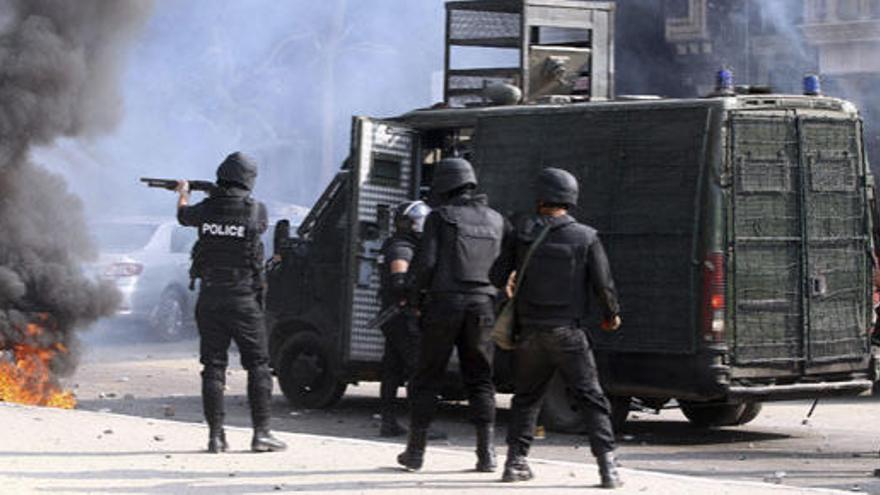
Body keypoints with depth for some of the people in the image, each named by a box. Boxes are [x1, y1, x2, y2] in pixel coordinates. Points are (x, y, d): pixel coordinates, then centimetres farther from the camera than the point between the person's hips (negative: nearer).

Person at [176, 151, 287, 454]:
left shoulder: (206, 209, -1)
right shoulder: (255, 211, -8)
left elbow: (184, 216, 21)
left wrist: (183, 194, 44)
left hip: (209, 300, 2)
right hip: (243, 300, -2)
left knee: (213, 367, 7)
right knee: (258, 366, 5)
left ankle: (216, 435, 4)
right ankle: (261, 432, 0)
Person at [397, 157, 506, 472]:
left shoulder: (441, 216, -3)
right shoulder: (494, 220, 11)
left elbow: (425, 261, -9)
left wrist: (415, 298, 3)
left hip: (444, 303, -3)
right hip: (482, 304, 3)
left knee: (427, 378, 6)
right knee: (480, 380, 9)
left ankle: (415, 451, 8)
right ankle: (487, 453, 0)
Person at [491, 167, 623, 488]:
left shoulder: (521, 233, 1)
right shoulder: (586, 237, -4)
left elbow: (497, 275, 3)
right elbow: (603, 284, -4)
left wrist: (512, 282, 26)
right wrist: (612, 315, 14)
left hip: (530, 332, 2)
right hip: (568, 333, -2)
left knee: (525, 398, 17)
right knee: (592, 399, 1)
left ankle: (515, 461, 13)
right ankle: (607, 466, -8)